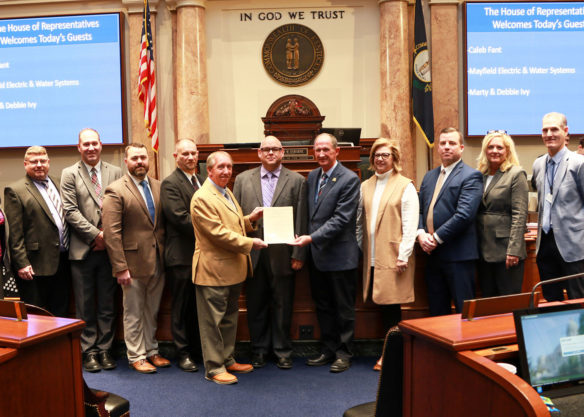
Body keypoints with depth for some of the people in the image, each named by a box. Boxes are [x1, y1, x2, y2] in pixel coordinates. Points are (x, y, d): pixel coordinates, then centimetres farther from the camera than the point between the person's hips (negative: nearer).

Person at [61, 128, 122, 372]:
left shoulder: (115, 172, 6)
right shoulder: (70, 174, 2)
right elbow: (71, 211, -6)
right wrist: (95, 235, -12)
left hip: (109, 248, 2)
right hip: (82, 249, -1)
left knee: (107, 304, 9)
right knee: (85, 306, 6)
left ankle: (105, 349, 20)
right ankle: (89, 351, 17)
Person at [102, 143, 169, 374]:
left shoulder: (158, 186, 8)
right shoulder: (116, 191, -9)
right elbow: (111, 233, -12)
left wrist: (165, 255, 6)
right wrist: (120, 267, -16)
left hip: (157, 261, 5)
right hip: (134, 262, -5)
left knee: (152, 311, 17)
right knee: (133, 313, 8)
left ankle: (151, 351, 30)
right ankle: (136, 356, 21)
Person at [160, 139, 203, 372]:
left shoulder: (201, 181, 15)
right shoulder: (170, 184, -8)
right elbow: (181, 218, -17)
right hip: (182, 255, -7)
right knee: (182, 307, 4)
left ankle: (198, 348, 26)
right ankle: (183, 353, 15)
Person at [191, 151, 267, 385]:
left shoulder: (227, 193, 15)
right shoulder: (202, 198, -17)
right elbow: (218, 233, -22)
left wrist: (250, 219, 6)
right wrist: (250, 243, -19)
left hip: (233, 269, 10)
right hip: (213, 270, -10)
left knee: (230, 318, 18)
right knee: (213, 320, 1)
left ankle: (227, 361, 31)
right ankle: (213, 368, 12)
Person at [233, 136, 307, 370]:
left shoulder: (297, 181, 3)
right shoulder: (243, 179, 8)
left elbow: (301, 221, -1)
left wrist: (298, 254, -6)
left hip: (282, 254, -1)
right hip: (252, 254, 2)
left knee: (282, 305, 8)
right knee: (256, 305, 10)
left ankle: (282, 351, 21)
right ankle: (259, 349, 24)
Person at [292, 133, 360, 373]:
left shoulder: (349, 179, -13)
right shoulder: (312, 176, 10)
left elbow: (341, 219, -19)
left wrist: (312, 238, -22)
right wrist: (307, 239, 6)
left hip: (340, 255, -7)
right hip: (317, 254, 7)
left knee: (344, 308, 7)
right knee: (323, 306, 16)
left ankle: (343, 353, 19)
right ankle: (328, 350, 29)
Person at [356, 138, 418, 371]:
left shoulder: (405, 186, -1)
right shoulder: (366, 186, 15)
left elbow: (410, 224, -6)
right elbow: (359, 220, 16)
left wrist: (403, 255, -12)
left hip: (393, 256, -5)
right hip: (372, 256, 5)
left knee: (391, 305, -3)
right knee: (383, 306, 7)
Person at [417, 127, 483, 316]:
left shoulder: (470, 176, -6)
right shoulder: (429, 176, 17)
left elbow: (464, 214, -17)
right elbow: (419, 210, 14)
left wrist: (437, 238, -16)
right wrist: (421, 234, -5)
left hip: (458, 254, -7)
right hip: (432, 254, 7)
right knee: (437, 311, 14)